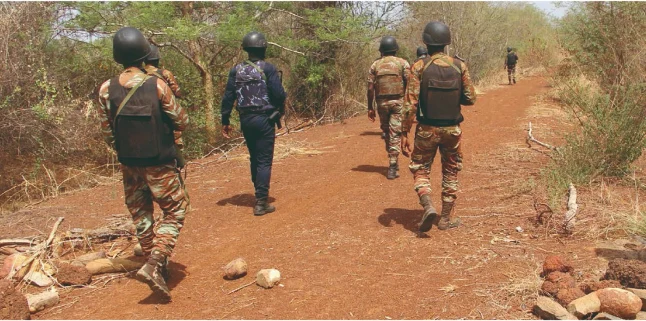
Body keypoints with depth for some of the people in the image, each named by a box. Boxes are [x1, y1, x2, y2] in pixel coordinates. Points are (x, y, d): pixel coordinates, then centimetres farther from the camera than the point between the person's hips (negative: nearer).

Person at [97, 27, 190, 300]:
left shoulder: (106, 90, -7)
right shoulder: (158, 86, -17)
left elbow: (107, 133, 2)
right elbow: (181, 122, -7)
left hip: (129, 165, 4)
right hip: (160, 165, -4)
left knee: (140, 216, 18)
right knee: (174, 212, 9)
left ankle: (157, 266, 29)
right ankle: (155, 265, -6)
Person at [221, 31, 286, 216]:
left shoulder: (236, 70, 3)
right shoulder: (267, 68, -10)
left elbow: (228, 97, 2)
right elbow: (279, 94, -14)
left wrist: (225, 121, 8)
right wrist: (280, 111, 7)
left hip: (246, 119, 5)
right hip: (264, 119, -5)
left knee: (254, 158, 20)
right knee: (264, 161, -1)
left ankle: (260, 195, 33)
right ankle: (261, 203, -4)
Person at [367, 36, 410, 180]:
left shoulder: (375, 65, 4)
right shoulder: (403, 63, -1)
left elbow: (370, 88, 0)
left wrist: (370, 107, 6)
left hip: (382, 103, 2)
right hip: (398, 102, -2)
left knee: (387, 132, 17)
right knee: (395, 134, -2)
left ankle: (393, 162, 30)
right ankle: (392, 167, -8)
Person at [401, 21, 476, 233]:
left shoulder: (419, 67, -9)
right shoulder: (460, 66, -2)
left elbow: (411, 103, -13)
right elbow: (470, 98, 0)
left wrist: (404, 134, -9)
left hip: (427, 129, -2)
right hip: (452, 129, 2)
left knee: (421, 170, 14)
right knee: (450, 173, 17)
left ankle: (428, 206, -9)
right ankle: (446, 218, 21)